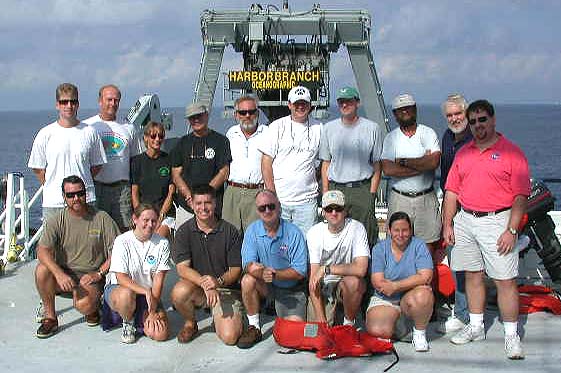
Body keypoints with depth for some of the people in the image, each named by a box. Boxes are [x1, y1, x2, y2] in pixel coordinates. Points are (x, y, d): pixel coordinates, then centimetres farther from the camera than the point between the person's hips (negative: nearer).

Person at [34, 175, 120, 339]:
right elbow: (42, 251, -16)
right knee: (42, 270, -28)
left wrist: (98, 273, -13)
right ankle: (50, 317, -7)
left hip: (91, 276, -2)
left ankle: (93, 307, 9)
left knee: (83, 305, -31)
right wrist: (59, 274, -32)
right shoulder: (56, 221, -2)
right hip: (64, 272, 3)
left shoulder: (102, 218, -3)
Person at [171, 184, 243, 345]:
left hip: (226, 288, -1)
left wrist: (218, 281, -24)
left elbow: (236, 269, -3)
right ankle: (190, 323, -1)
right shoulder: (184, 231, -3)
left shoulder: (229, 231, -4)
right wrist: (205, 284, -28)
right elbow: (182, 268, -11)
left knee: (230, 337, -20)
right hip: (195, 284, 1)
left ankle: (218, 316, 18)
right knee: (179, 292, -35)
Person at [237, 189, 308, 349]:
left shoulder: (293, 232, -14)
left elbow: (300, 272, -15)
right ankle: (254, 328, -11)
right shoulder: (253, 230, -6)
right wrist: (260, 272, -36)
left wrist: (275, 274, -29)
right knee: (248, 280, -29)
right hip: (265, 287, 2)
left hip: (291, 289, -2)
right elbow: (248, 265, -14)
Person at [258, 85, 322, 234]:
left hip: (307, 200, 1)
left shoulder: (318, 129, 8)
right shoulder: (277, 127, 3)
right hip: (278, 199, -1)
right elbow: (266, 161, 0)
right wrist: (271, 193, -7)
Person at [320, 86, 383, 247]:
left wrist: (372, 193, -5)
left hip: (362, 189, -2)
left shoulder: (372, 128, 3)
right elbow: (325, 163, 14)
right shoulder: (329, 128, 11)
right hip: (335, 189, 2)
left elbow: (377, 165, 4)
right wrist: (325, 192, 5)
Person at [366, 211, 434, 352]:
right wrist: (411, 282, -16)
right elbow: (377, 282, -11)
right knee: (377, 331, -25)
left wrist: (395, 286, -20)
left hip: (411, 298, -1)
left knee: (422, 294, -36)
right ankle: (397, 321, 13)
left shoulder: (419, 246, -4)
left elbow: (426, 277, -16)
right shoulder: (379, 248, -2)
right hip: (384, 299, 1)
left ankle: (419, 332, -6)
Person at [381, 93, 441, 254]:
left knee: (429, 244, 3)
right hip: (399, 199, 1)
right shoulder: (391, 138, 5)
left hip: (426, 198, 0)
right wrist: (422, 164, -12)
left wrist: (403, 162, -10)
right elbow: (388, 169, -10)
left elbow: (434, 162, -14)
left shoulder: (428, 133, 3)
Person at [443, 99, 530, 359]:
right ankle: (476, 327, 25)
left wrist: (511, 231, -13)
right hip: (465, 221, 5)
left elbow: (521, 196, -7)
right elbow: (452, 191, 14)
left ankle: (511, 335, 6)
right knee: (473, 276, 12)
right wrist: (448, 224, 8)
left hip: (496, 221, -5)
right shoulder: (463, 152, 12)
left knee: (505, 280, -3)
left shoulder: (511, 152, -4)